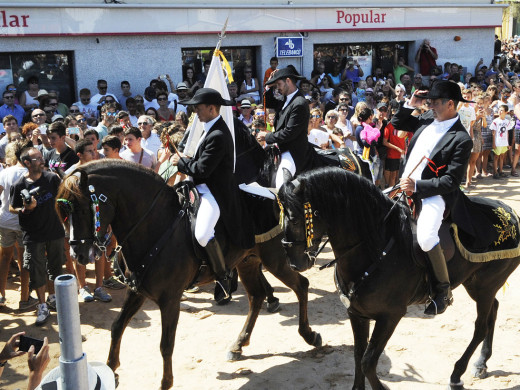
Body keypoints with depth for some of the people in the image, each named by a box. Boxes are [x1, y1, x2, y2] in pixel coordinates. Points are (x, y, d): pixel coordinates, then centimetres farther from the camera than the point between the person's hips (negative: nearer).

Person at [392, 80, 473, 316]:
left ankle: (444, 290, -6)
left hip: (433, 195, -8)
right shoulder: (428, 119, 8)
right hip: (406, 187, 9)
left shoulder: (461, 139, -14)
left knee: (426, 238, -29)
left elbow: (451, 181, -17)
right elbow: (397, 123, 21)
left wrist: (417, 187, -23)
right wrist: (410, 105, 5)